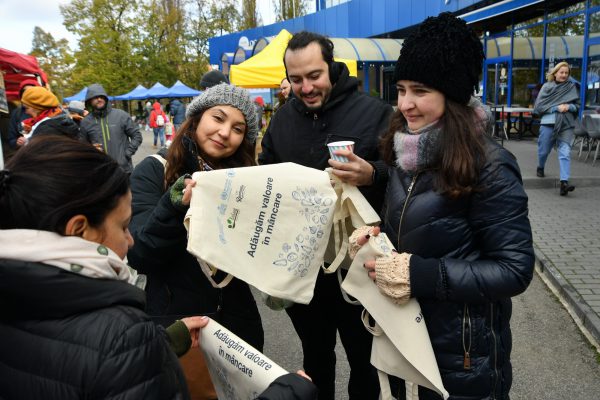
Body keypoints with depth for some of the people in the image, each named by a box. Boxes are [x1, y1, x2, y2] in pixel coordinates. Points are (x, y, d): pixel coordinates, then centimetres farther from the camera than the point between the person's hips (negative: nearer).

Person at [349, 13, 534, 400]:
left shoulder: (488, 166, -21)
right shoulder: (407, 154, 0)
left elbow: (515, 270, -21)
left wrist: (422, 275, -28)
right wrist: (377, 236, -8)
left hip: (462, 350, -6)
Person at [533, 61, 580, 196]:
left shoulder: (572, 87, 9)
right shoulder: (547, 86, 4)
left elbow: (577, 105, 12)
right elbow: (539, 105, -3)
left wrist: (569, 107, -10)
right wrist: (557, 108, -13)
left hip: (566, 125, 0)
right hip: (548, 123, 0)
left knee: (565, 153, -12)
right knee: (543, 150, 12)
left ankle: (564, 182, -19)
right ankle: (540, 168, 44)